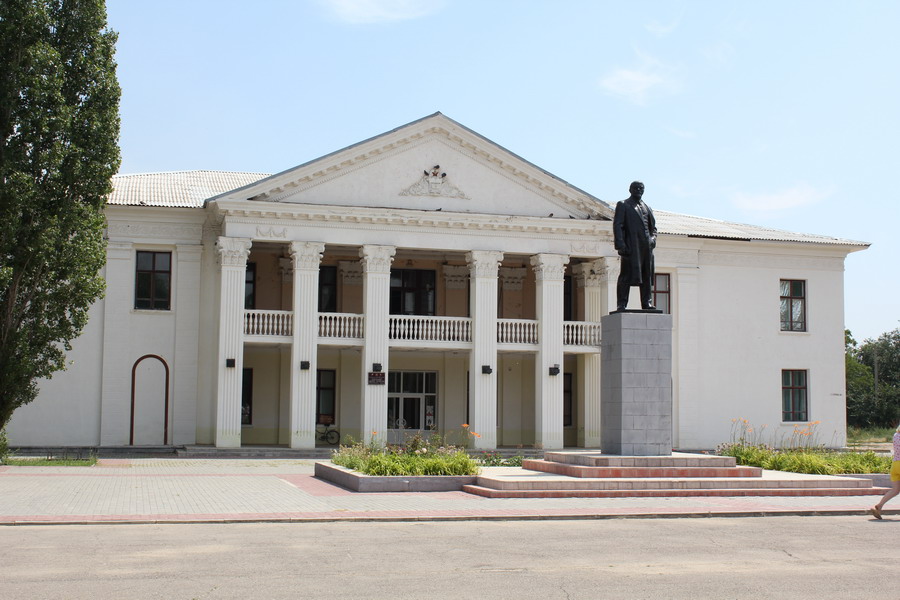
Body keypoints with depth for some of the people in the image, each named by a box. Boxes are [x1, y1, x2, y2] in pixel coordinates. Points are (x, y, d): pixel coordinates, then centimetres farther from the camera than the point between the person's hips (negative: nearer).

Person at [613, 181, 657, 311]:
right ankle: (621, 304, -7)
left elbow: (653, 227, 25)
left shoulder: (646, 208, 23)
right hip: (631, 246, -5)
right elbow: (617, 226, -2)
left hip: (646, 246, 6)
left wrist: (653, 238, 4)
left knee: (647, 276, 4)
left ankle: (647, 303, 7)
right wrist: (620, 245, -14)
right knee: (627, 275, -7)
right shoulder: (623, 205, 7)